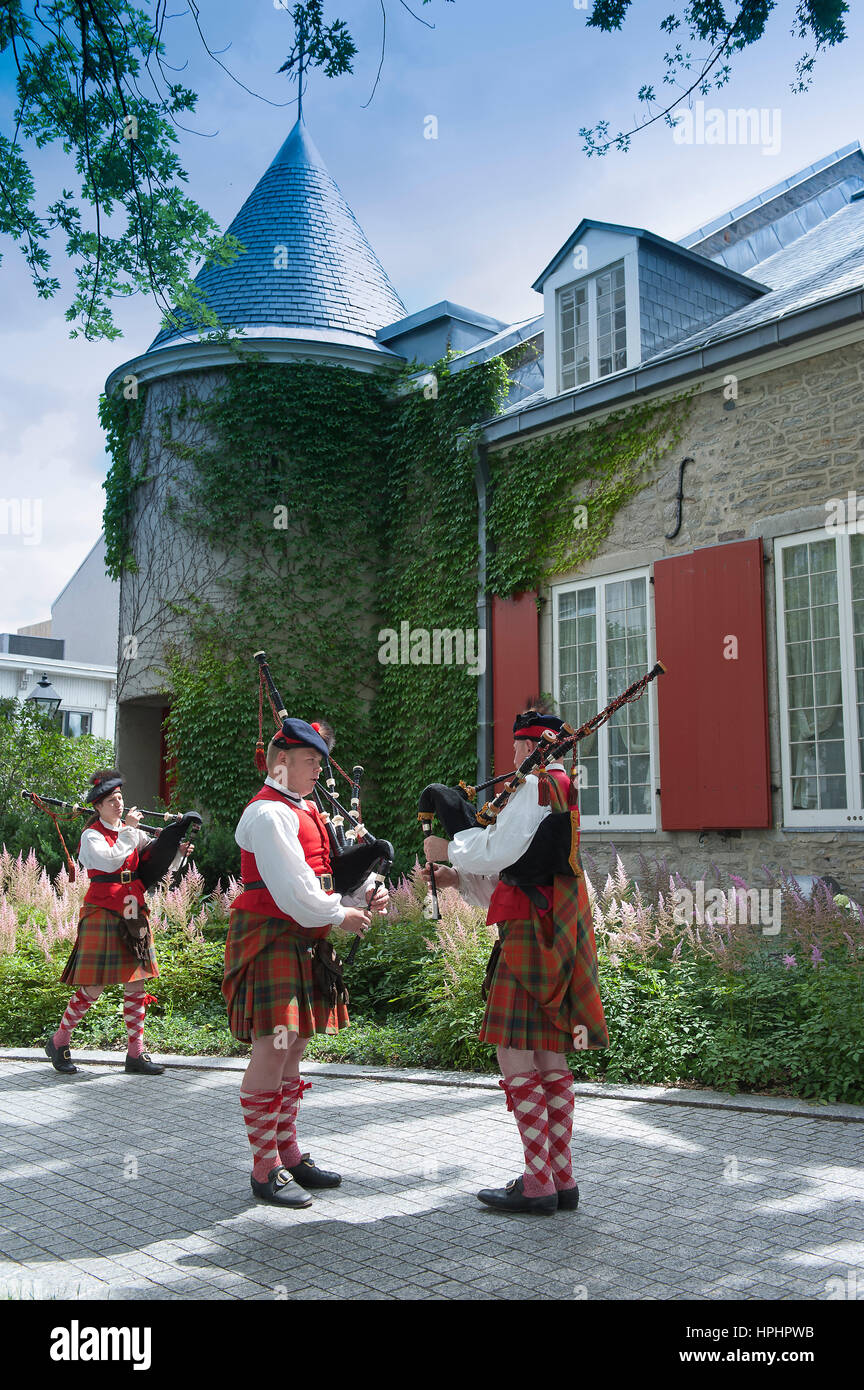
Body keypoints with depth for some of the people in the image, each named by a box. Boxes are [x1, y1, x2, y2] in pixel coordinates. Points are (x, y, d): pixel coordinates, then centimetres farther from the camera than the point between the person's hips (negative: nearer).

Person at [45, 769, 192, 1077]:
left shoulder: (134, 832, 12)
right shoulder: (92, 835, -4)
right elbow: (110, 860, -22)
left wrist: (178, 852, -8)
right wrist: (128, 829, -18)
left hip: (133, 912, 6)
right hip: (103, 912, -6)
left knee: (136, 984, 5)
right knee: (93, 986, -3)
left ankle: (135, 1054, 11)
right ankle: (58, 1040, 18)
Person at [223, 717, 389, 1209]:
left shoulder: (306, 811, 16)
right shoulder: (269, 813, -15)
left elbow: (327, 872, 17)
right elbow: (292, 889, -21)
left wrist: (366, 892, -1)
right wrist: (340, 916, -11)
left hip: (304, 942, 10)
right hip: (272, 941, -10)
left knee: (293, 1046, 15)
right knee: (272, 1049, -6)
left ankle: (289, 1152, 25)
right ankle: (266, 1170, 3)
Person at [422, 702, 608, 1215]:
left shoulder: (537, 784, -9)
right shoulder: (561, 787, 21)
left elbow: (500, 849, -20)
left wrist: (448, 849, -3)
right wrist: (460, 878, 17)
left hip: (534, 935, -10)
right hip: (555, 937, 10)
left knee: (515, 1056, -6)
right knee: (550, 1060, 12)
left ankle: (539, 1184, -1)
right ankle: (562, 1177, 18)